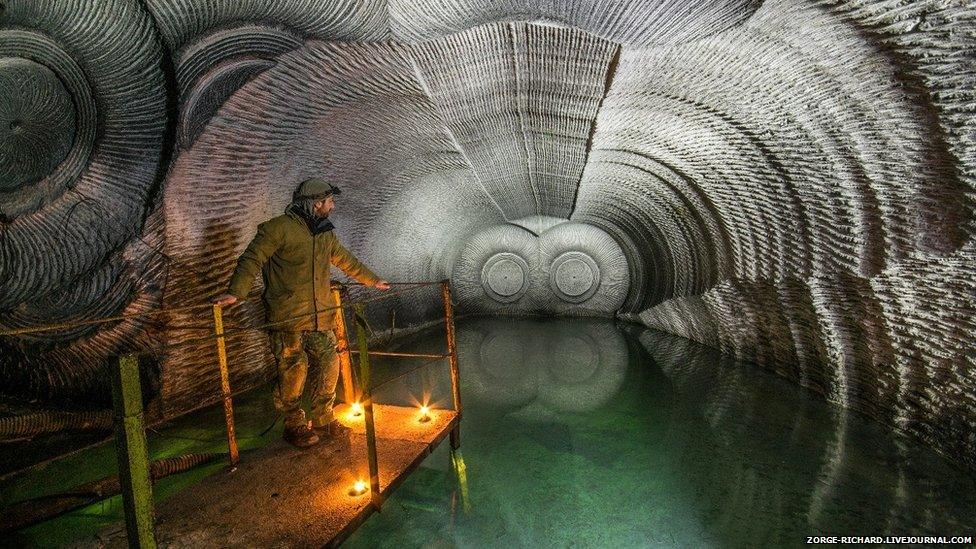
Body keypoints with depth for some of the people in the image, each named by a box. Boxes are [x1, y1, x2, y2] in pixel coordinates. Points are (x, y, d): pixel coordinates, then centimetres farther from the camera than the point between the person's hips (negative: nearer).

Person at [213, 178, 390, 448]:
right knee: (294, 371, -1)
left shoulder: (326, 233, 16)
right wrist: (236, 292, -25)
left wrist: (374, 280, 36)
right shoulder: (279, 228, -8)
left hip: (321, 317, 7)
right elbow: (252, 259, -12)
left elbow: (347, 261, 29)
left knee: (330, 366, 7)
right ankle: (294, 425, 19)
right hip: (288, 318, -7)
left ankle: (322, 419, 25)